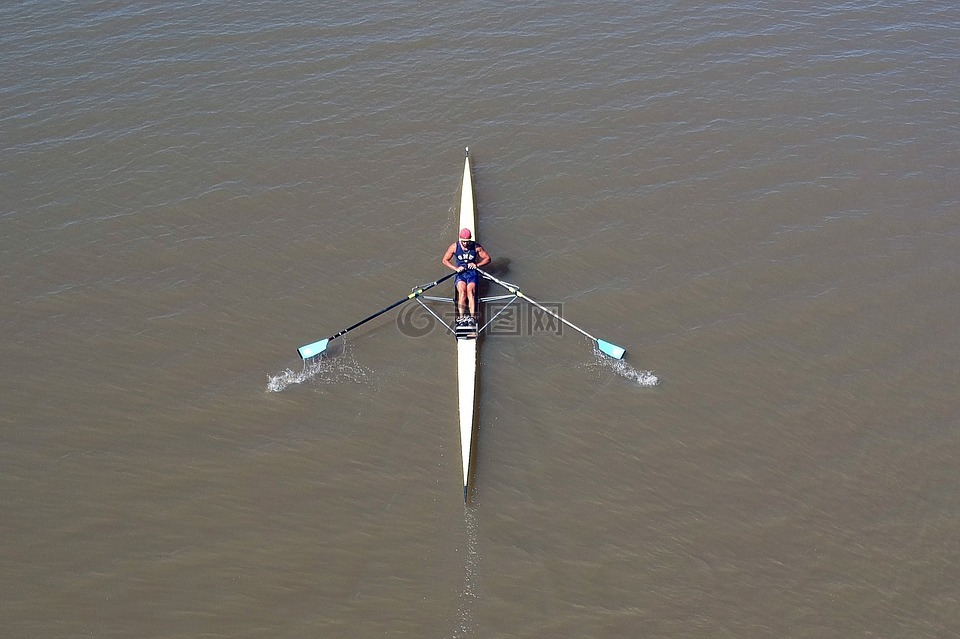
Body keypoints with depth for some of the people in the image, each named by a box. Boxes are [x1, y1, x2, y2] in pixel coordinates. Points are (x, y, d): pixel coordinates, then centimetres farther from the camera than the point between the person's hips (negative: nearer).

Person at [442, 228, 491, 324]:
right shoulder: (454, 247, -2)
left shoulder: (476, 247, -3)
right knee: (462, 291, -28)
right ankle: (461, 316, -38)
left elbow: (487, 258, 3)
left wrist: (477, 265, -12)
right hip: (460, 273, 0)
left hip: (472, 272, 0)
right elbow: (445, 260, 4)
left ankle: (472, 317, -39)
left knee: (470, 291, -28)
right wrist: (456, 268, -9)